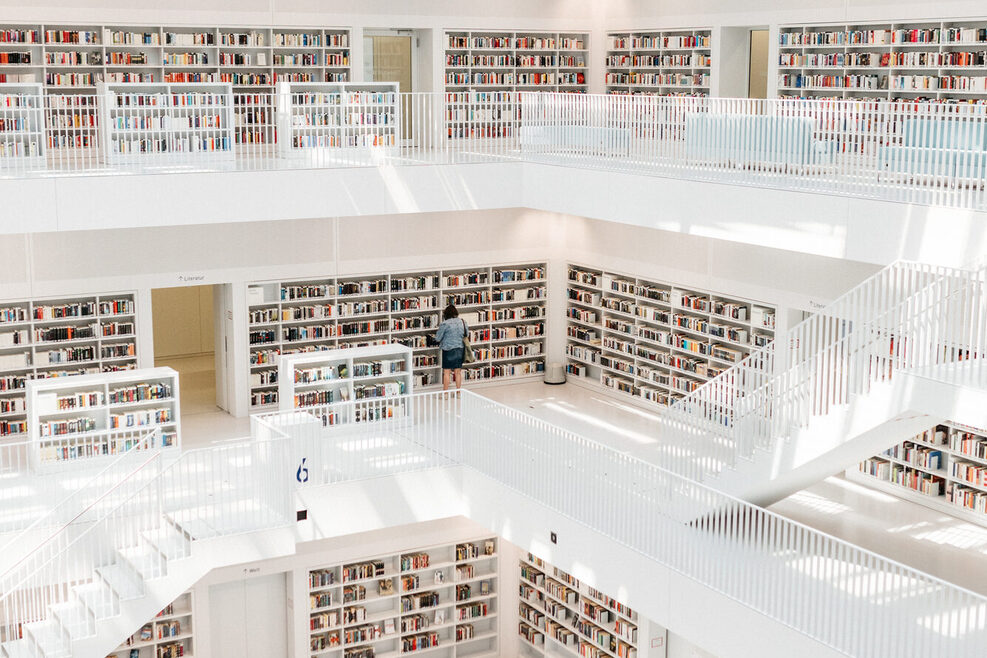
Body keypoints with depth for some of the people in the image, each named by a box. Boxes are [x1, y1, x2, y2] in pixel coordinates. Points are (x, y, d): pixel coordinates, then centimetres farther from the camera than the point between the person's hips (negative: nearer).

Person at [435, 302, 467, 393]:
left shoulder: (445, 324, -14)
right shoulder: (462, 322, 0)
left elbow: (437, 338, -8)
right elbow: (466, 335, 12)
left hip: (448, 349, -5)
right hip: (460, 349, 5)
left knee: (446, 372, 3)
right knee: (458, 372, 12)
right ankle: (458, 391, 17)